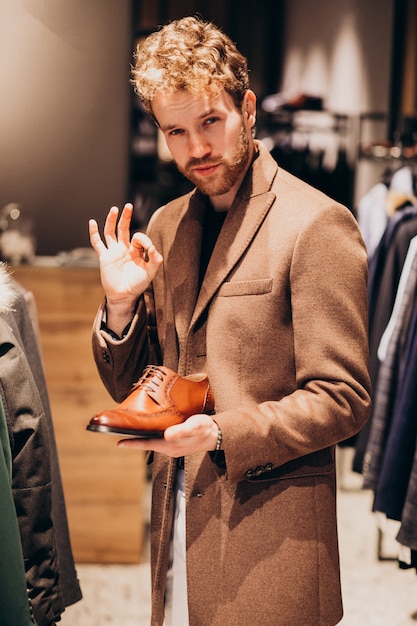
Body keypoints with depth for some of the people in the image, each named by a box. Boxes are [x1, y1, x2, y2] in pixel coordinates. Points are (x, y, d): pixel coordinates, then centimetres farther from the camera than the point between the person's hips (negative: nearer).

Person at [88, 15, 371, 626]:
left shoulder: (317, 225, -13)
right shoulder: (165, 227, 8)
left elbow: (342, 399, -13)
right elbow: (129, 387, 11)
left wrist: (222, 433, -22)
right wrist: (121, 304, -7)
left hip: (270, 532, -6)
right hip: (177, 521, 6)